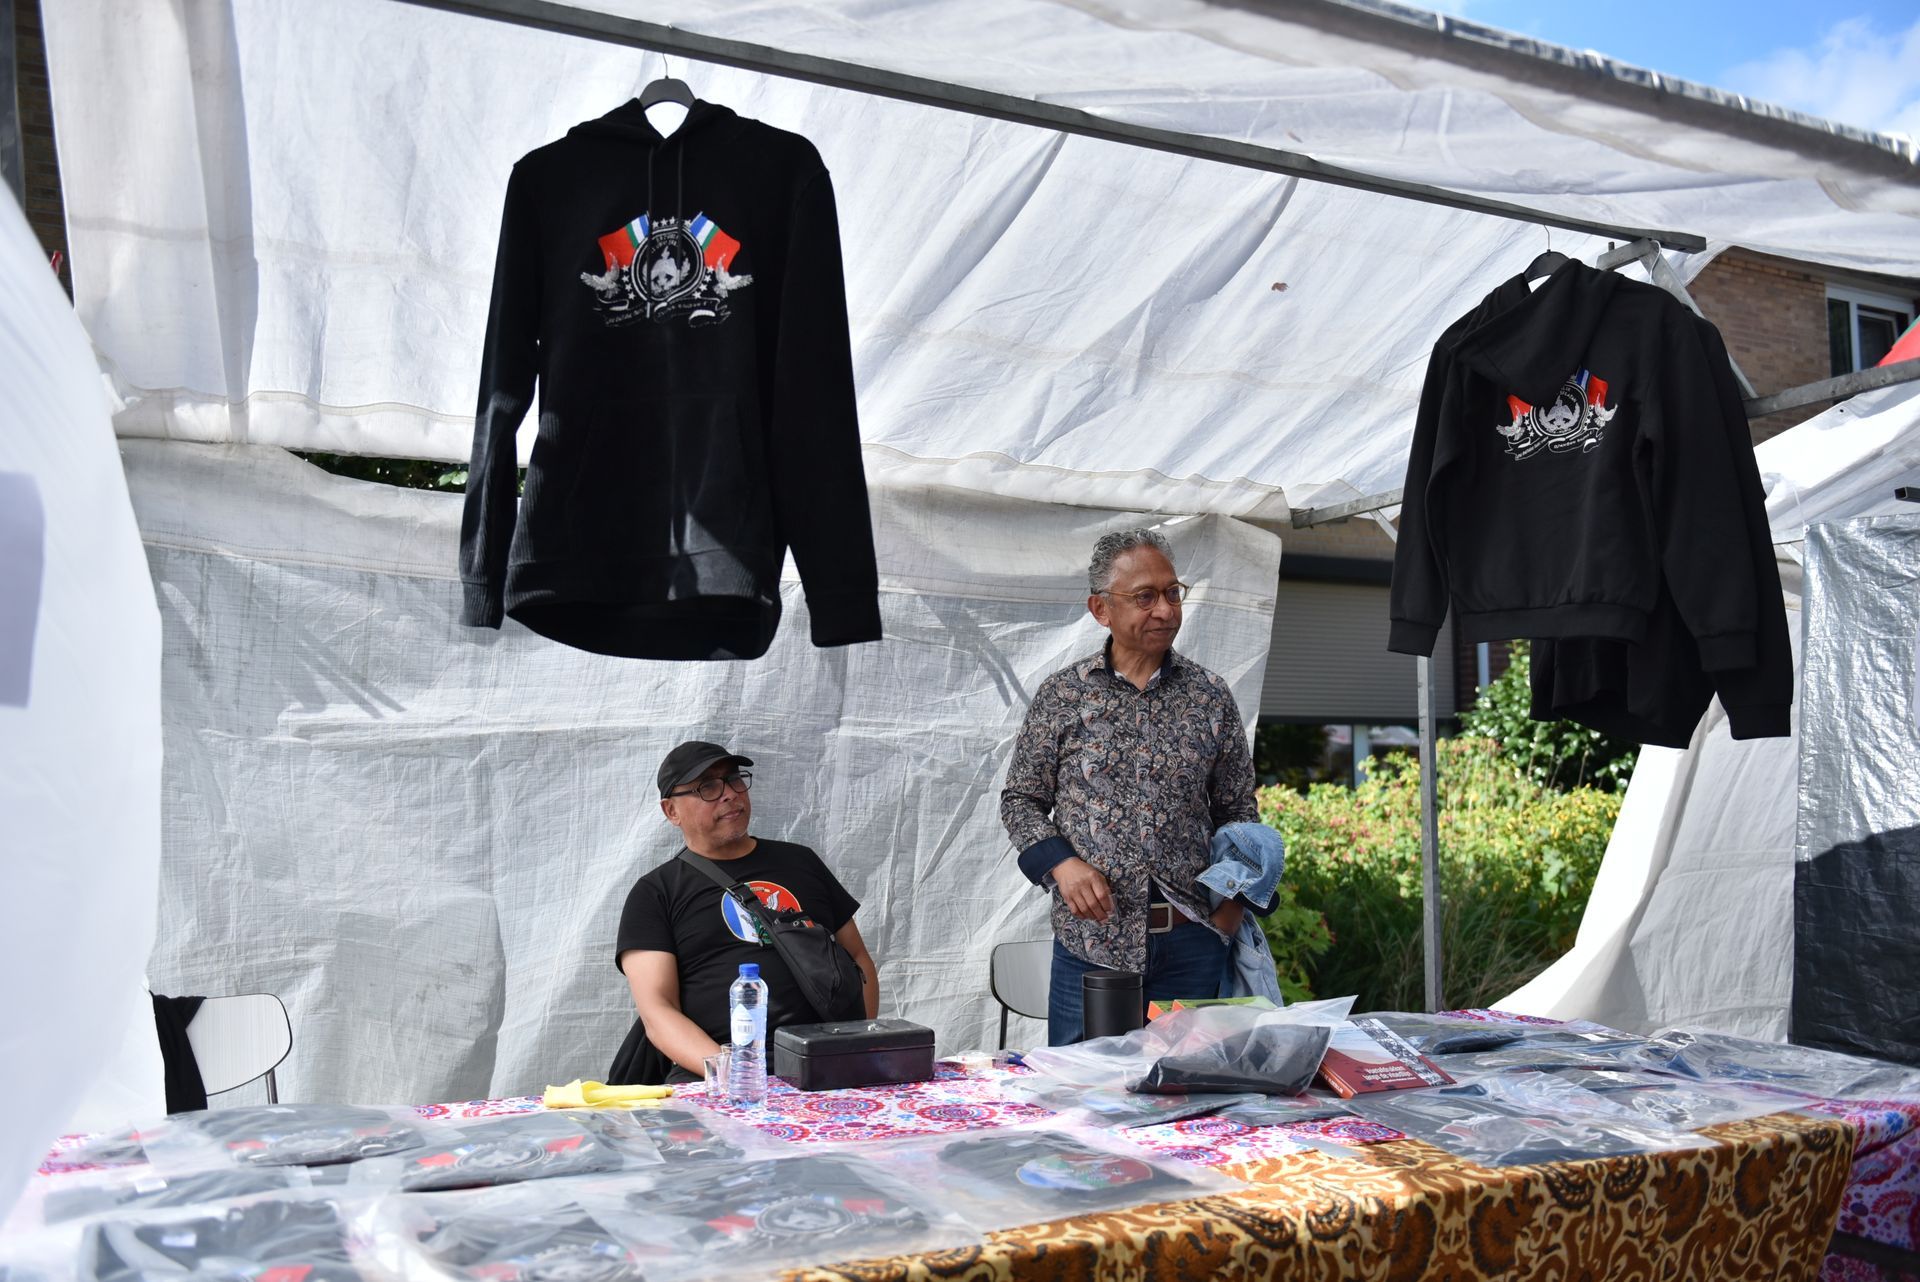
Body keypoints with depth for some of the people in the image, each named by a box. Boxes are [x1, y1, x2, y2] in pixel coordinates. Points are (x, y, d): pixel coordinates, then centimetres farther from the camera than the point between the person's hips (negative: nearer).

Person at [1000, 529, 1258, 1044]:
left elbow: (1238, 809, 13)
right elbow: (1020, 799, 6)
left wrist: (1235, 896, 0)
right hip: (1090, 939, -1)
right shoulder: (1062, 694, 2)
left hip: (1191, 940, 1)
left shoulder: (1210, 697, 6)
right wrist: (1061, 865, -10)